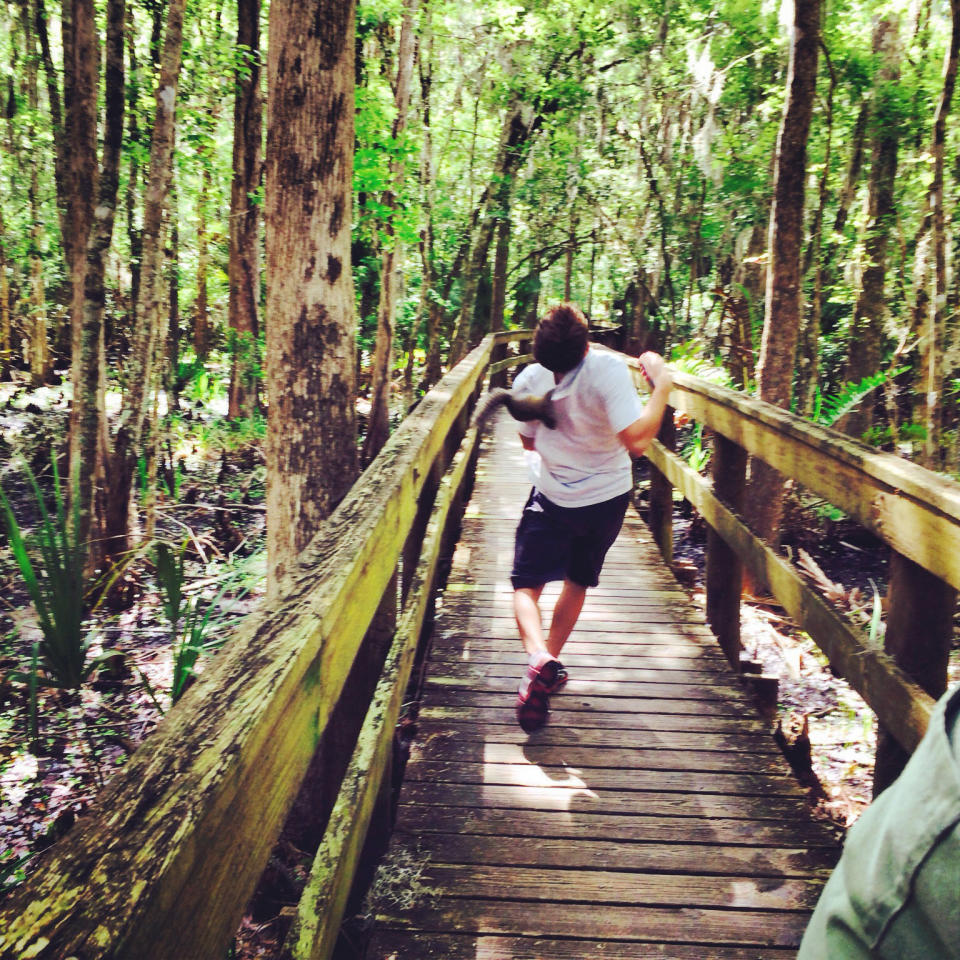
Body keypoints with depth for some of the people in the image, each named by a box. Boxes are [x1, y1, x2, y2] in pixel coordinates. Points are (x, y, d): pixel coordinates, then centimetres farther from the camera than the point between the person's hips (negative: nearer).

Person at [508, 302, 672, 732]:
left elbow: (529, 442, 2)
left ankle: (538, 657, -22)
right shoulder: (608, 369, -26)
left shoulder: (528, 381, -14)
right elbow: (636, 440, -32)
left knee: (527, 584, 5)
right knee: (578, 581, 21)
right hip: (607, 497, 0)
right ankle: (551, 664, 29)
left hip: (552, 497, 0)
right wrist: (661, 385, -23)